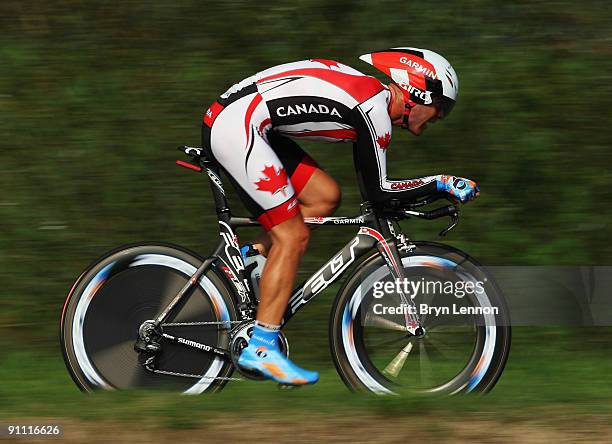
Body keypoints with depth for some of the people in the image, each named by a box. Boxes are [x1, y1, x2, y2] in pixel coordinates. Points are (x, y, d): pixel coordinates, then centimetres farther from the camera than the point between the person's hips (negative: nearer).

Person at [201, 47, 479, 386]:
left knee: (325, 196, 10)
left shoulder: (367, 94, 17)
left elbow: (369, 187, 26)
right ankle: (260, 348, -4)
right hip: (234, 126, -10)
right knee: (293, 237, -6)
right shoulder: (375, 108, -11)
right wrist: (442, 184, -3)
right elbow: (376, 192, -9)